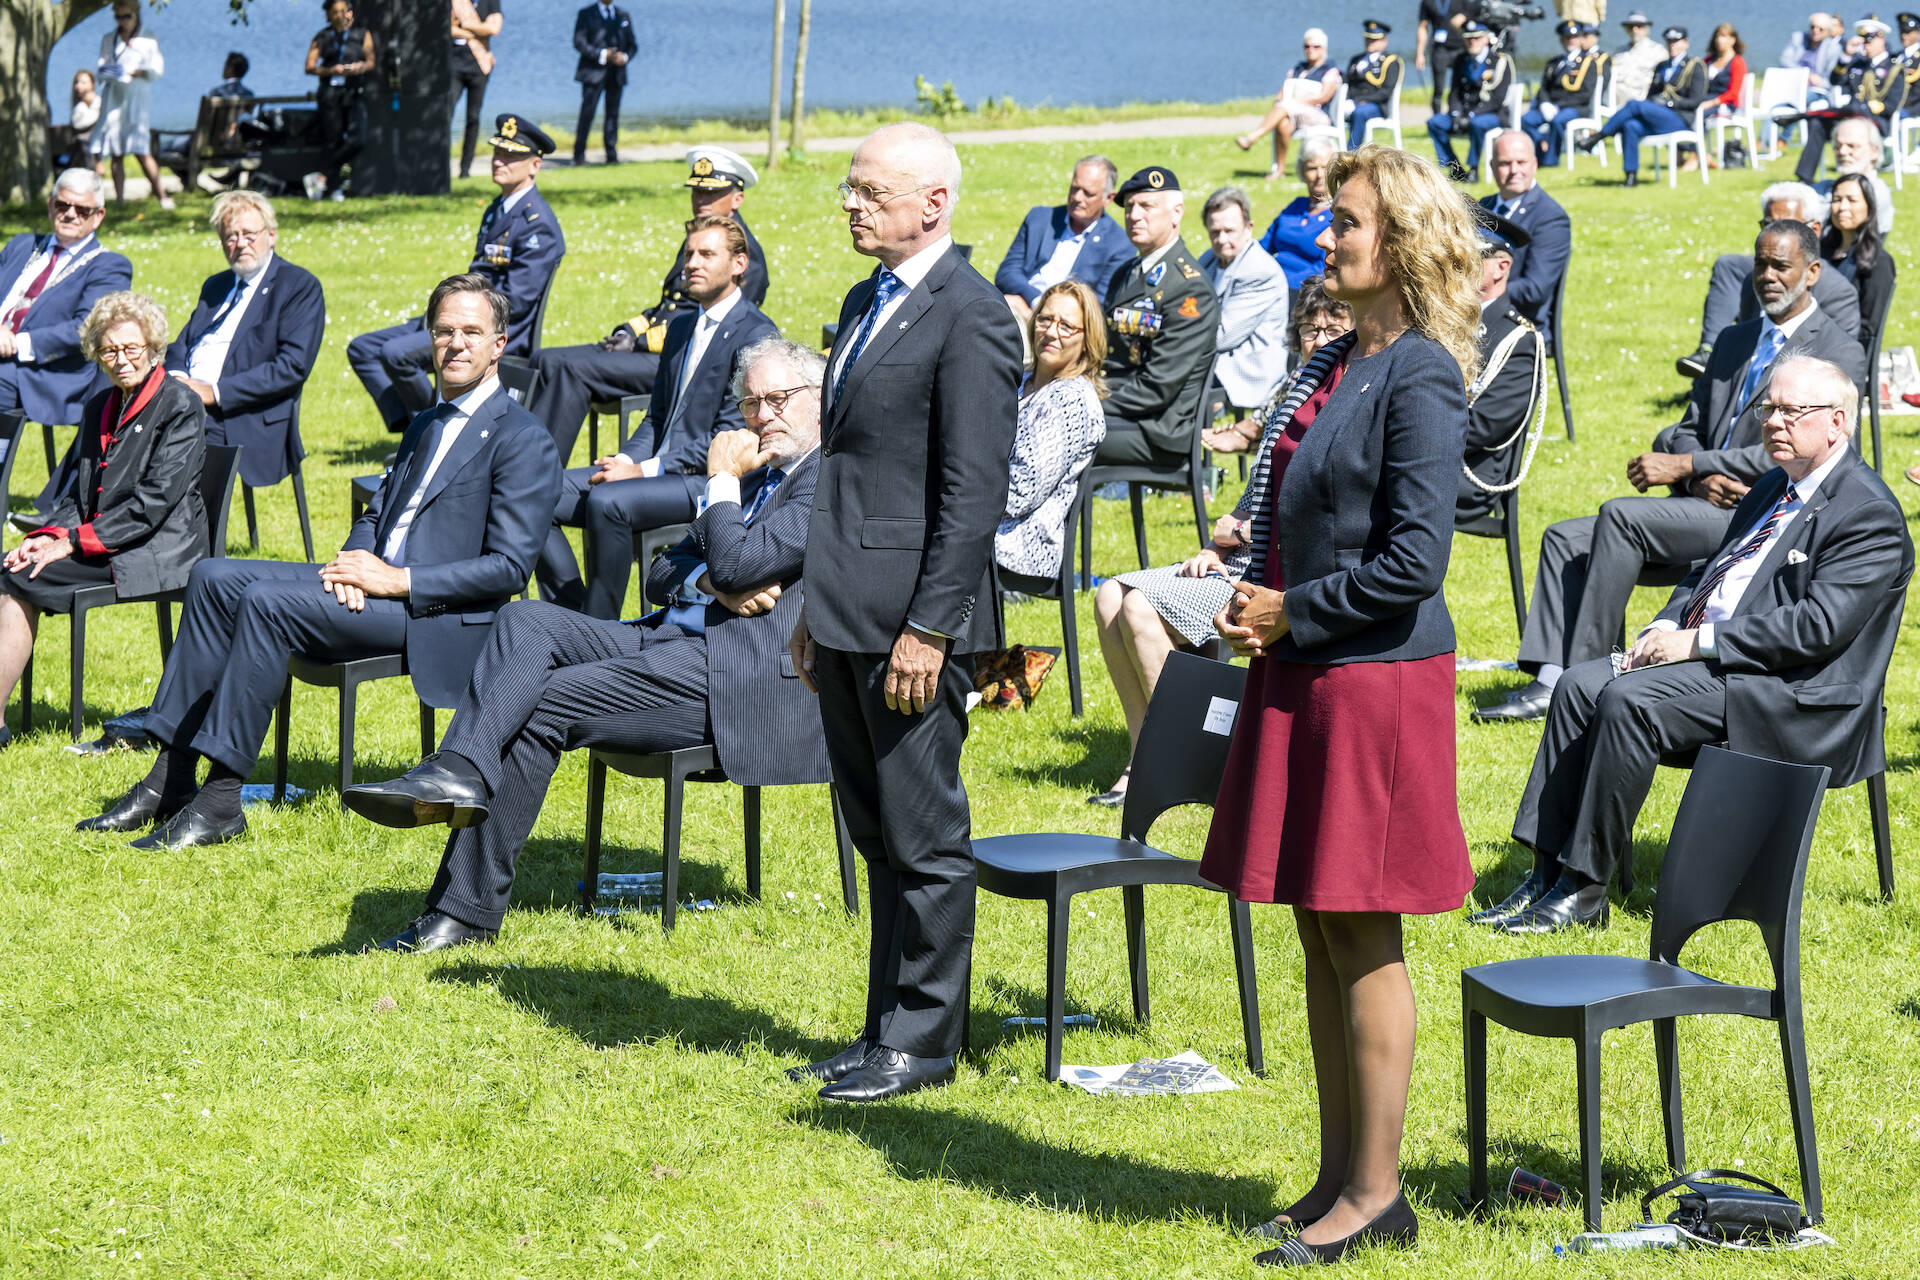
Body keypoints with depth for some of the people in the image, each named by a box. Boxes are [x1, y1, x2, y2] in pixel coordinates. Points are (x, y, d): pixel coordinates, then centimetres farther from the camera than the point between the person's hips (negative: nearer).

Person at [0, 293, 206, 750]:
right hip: (97, 543, 7)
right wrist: (51, 535, -4)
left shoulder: (181, 408, -8)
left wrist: (75, 541, -17)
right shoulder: (100, 408, 17)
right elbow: (80, 491, 18)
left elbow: (155, 501, -15)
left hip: (157, 549, -7)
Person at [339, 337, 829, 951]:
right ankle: (456, 774, -28)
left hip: (746, 677, -9)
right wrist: (716, 586, -3)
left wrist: (723, 479, -2)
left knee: (542, 701, -18)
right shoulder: (755, 475, 25)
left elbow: (736, 564, -18)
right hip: (670, 639, 9)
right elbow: (662, 576, 19)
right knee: (524, 619, -12)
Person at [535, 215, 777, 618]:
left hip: (709, 479, -9)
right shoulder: (682, 328, 20)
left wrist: (646, 470, -19)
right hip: (653, 468, 9)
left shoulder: (756, 335, -9)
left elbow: (731, 437, -16)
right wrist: (626, 459, 0)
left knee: (606, 502, -33)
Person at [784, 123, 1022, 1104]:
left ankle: (922, 1041, 8)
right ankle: (885, 1030, 22)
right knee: (876, 836, 14)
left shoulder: (971, 318, -12)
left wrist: (928, 628, -19)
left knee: (925, 840, 0)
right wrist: (816, 609, 19)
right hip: (847, 616, 9)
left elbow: (974, 490, -16)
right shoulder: (865, 304, 17)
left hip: (910, 621, -9)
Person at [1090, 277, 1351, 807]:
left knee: (1143, 605, -21)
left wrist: (1244, 532, -7)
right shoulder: (1287, 396, 17)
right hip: (1240, 563, 9)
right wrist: (1214, 549, 5)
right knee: (1112, 596, -6)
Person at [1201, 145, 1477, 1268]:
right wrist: (1254, 604, 5)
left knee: (1363, 940, -2)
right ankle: (1339, 1177, 21)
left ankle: (1376, 1195, 7)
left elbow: (1414, 560, -20)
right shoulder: (1335, 363, 12)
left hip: (1377, 678, -9)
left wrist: (1293, 612, -11)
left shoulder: (1421, 377, -14)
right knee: (1321, 935, 12)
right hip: (1303, 673, 9)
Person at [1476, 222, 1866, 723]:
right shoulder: (1734, 340, 21)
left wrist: (1683, 465, -16)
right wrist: (1699, 478, -9)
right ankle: (1549, 683, -16)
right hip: (1708, 505, 8)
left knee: (1621, 516, -27)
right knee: (1564, 539, -6)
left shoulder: (1840, 353, -5)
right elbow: (1687, 431, 17)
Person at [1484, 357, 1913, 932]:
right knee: (1580, 685, -9)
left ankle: (1585, 890, -20)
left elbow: (1818, 626, -21)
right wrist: (1665, 628, 2)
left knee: (1627, 701, -27)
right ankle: (1548, 873, -9)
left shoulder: (1869, 513, -12)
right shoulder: (1773, 489, 19)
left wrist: (1697, 642, -20)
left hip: (1791, 691, -9)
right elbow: (1706, 572, 25)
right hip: (1706, 658, 9)